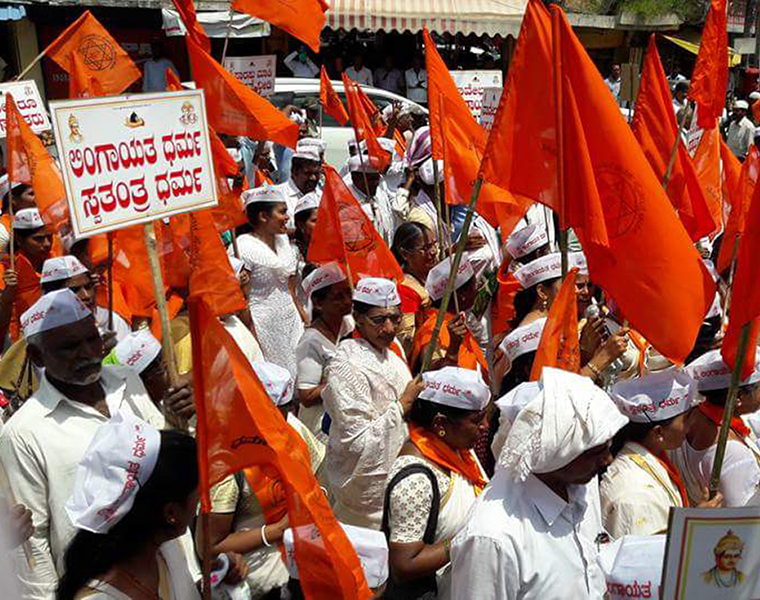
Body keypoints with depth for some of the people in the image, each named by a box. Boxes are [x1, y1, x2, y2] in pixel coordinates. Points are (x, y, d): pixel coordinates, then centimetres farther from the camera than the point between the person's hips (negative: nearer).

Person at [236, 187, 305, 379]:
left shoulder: (282, 239, 8)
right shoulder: (243, 246, -15)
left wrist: (302, 317, 14)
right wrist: (252, 340, -17)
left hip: (290, 319, 7)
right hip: (264, 325, -7)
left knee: (296, 374, 8)